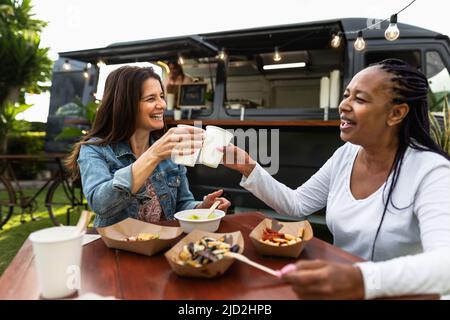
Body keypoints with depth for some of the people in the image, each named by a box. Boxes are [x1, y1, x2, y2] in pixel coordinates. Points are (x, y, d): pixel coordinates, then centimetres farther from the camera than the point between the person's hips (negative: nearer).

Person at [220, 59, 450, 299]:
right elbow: (295, 204, 5)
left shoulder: (430, 171, -17)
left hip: (398, 293, -3)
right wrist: (249, 169, -7)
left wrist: (362, 281, -47)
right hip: (340, 288, 4)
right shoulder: (345, 155, -1)